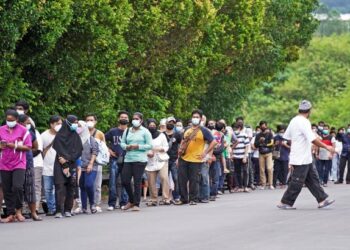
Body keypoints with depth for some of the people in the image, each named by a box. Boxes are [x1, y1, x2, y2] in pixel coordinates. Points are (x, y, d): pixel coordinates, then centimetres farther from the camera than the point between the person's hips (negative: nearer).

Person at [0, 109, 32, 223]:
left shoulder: (23, 130, 0)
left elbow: (28, 147, -3)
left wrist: (15, 146, -14)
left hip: (19, 164, -3)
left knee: (17, 187, -18)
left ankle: (18, 211, 0)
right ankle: (11, 214, 10)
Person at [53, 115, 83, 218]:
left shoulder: (76, 136, 11)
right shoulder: (59, 136, 0)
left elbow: (79, 151, 3)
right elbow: (59, 151, -6)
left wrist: (67, 159, -11)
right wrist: (65, 166, -13)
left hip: (72, 165, 4)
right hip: (60, 165, -4)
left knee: (70, 187, 1)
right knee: (60, 186, -11)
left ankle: (68, 210, 6)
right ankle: (59, 211, -16)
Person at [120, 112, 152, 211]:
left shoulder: (145, 132, 1)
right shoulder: (127, 131, 15)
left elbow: (149, 145, -4)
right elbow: (122, 143, 16)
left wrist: (138, 146, -13)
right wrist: (126, 147, -5)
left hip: (140, 160, -5)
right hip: (128, 159, 5)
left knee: (137, 182, -5)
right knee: (125, 181, 0)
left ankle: (136, 204, 2)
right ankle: (131, 201, 20)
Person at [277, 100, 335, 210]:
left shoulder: (294, 120, 10)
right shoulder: (304, 122, -19)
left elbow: (287, 137, 16)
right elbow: (313, 139, -24)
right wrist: (326, 147, -17)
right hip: (302, 159, -10)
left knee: (313, 178, 11)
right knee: (297, 182, -3)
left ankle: (322, 199, 12)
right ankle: (285, 203, 2)